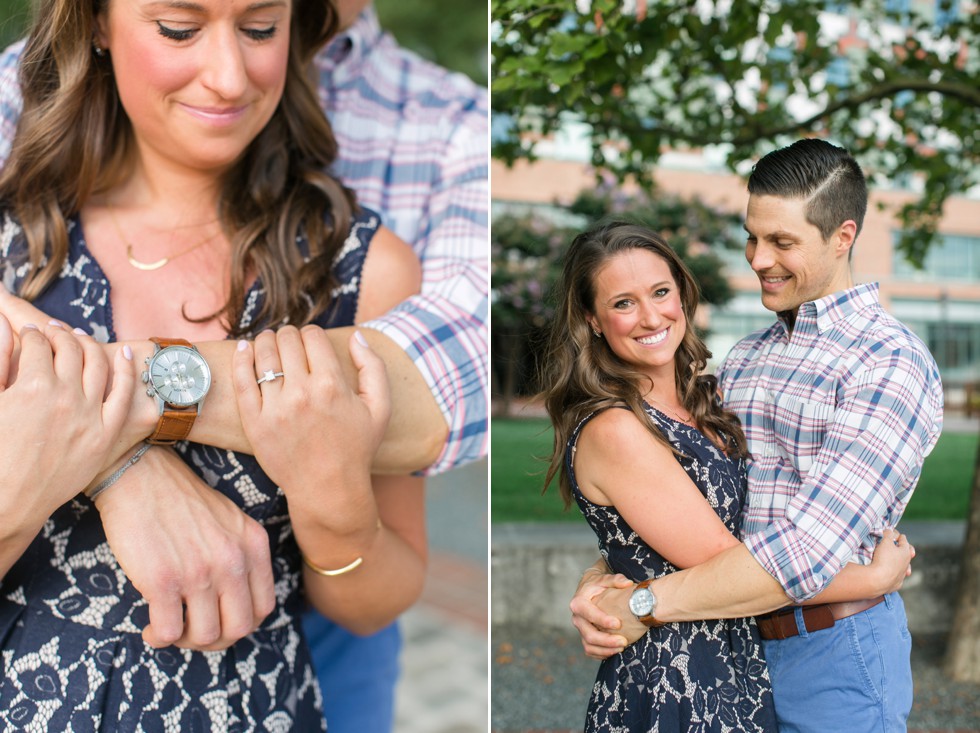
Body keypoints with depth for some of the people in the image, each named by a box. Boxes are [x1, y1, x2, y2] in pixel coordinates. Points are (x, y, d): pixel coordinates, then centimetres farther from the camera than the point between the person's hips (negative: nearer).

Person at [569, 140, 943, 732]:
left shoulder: (892, 364, -15)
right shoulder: (743, 359, 10)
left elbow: (810, 548, -25)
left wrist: (644, 605, -23)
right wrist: (601, 581, -11)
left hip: (833, 657, -6)